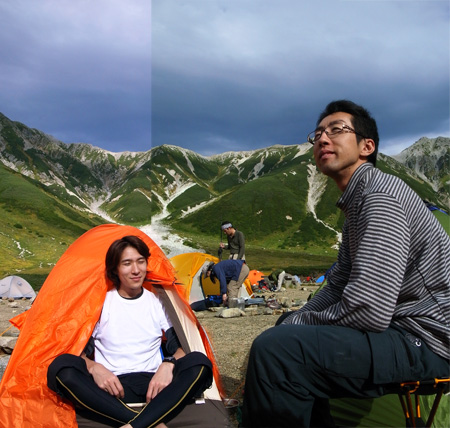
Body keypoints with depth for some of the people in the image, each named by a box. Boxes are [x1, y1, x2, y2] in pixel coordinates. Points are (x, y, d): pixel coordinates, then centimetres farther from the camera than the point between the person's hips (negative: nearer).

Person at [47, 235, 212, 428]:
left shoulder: (159, 302, 9)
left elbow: (179, 347, 8)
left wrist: (169, 364, -15)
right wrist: (94, 368, -18)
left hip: (153, 386, 1)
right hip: (111, 388, -1)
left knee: (199, 363, -25)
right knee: (61, 368, -29)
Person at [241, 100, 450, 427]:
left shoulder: (380, 194, -18)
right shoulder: (356, 203, 15)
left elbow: (368, 311, -27)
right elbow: (338, 286, 19)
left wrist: (302, 322, -10)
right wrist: (294, 322, 4)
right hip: (397, 325, 11)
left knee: (275, 350, -28)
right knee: (286, 327, 23)